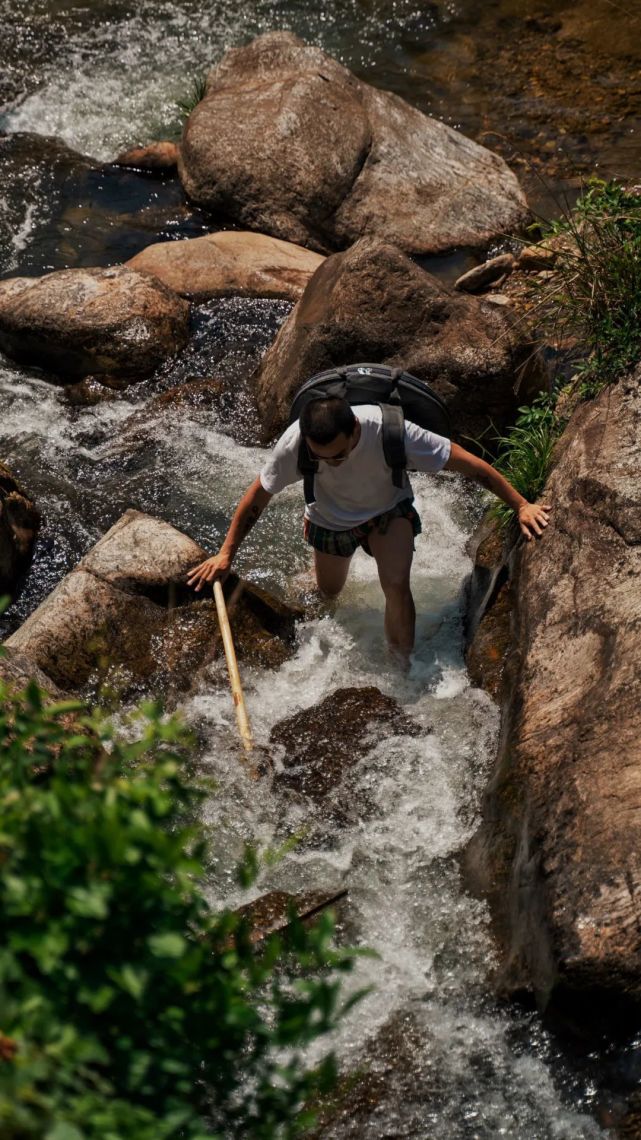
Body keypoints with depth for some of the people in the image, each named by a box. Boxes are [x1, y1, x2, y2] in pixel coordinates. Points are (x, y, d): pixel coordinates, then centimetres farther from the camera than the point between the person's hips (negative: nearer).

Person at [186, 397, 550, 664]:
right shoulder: (293, 443, -35)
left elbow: (470, 464, -31)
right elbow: (257, 497, -18)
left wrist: (521, 506, -27)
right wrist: (226, 554, -13)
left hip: (389, 509, -2)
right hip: (331, 519, 2)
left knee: (396, 586, -24)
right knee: (329, 593, 20)